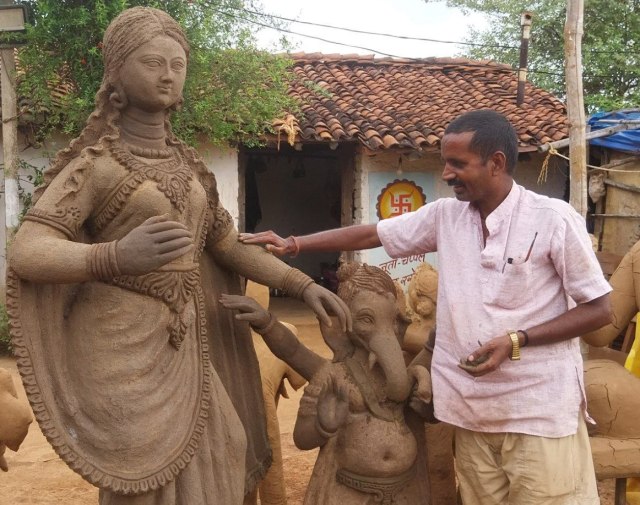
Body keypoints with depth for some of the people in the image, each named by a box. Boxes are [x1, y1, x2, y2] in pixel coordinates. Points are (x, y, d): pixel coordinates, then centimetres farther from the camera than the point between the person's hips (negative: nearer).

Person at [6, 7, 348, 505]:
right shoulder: (95, 163, -8)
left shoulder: (188, 166, 12)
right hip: (122, 343, -6)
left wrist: (303, 284, 6)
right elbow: (26, 254, -19)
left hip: (182, 342, 7)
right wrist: (117, 257, -38)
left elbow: (230, 247, 18)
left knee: (209, 461, 14)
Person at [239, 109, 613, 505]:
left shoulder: (555, 220, -10)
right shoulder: (444, 216, 5)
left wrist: (516, 340, -17)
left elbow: (599, 309, -7)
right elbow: (370, 234, 12)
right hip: (473, 411, 5)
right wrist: (294, 244, 6)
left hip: (541, 411, -4)